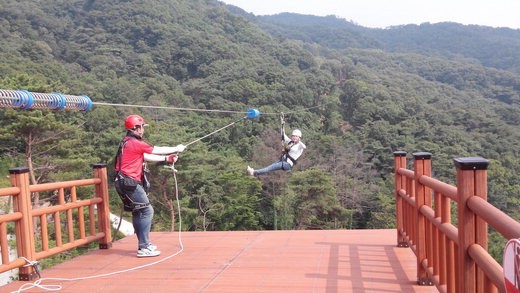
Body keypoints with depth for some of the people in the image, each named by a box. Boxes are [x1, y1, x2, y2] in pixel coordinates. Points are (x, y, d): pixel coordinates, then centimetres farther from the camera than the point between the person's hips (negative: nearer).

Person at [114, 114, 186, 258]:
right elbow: (158, 150, -5)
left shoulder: (128, 142, 17)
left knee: (138, 212, 16)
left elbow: (146, 156, 23)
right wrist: (177, 149, 9)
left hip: (125, 183, 10)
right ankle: (143, 248, -9)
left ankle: (144, 244, 24)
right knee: (146, 211, -9)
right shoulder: (136, 143, -14)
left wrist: (166, 159, 22)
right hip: (130, 183, -10)